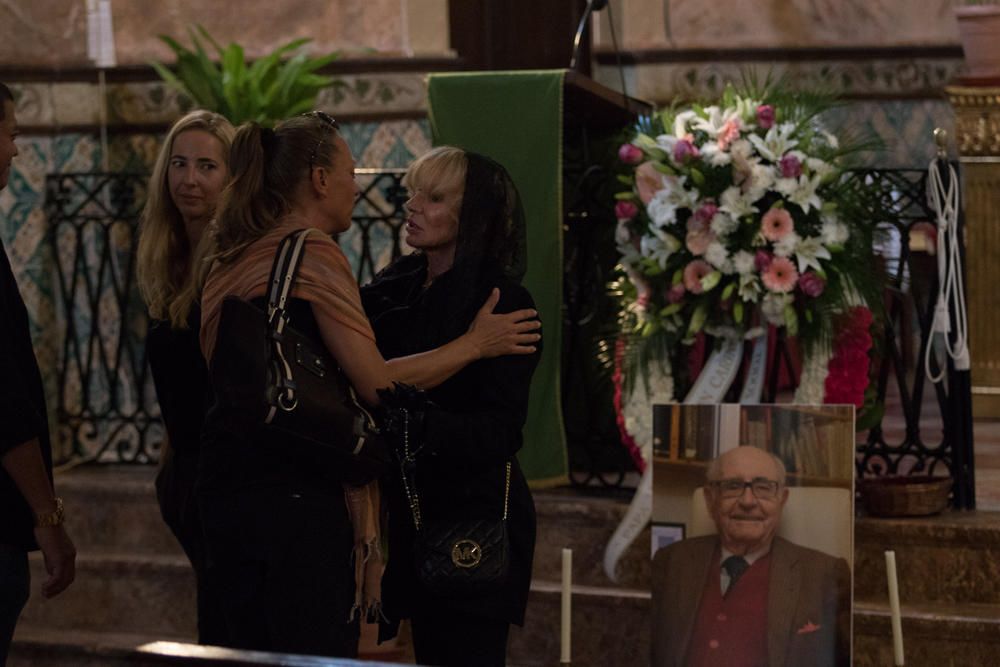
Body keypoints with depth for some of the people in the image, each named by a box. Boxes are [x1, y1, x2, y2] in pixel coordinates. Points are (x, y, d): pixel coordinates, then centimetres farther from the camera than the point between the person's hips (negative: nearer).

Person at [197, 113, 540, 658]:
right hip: (295, 492, -8)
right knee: (321, 656, -4)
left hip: (225, 488, 8)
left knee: (253, 655, 12)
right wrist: (476, 344, -2)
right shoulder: (313, 252, -10)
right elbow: (377, 382, -13)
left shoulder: (234, 260, 14)